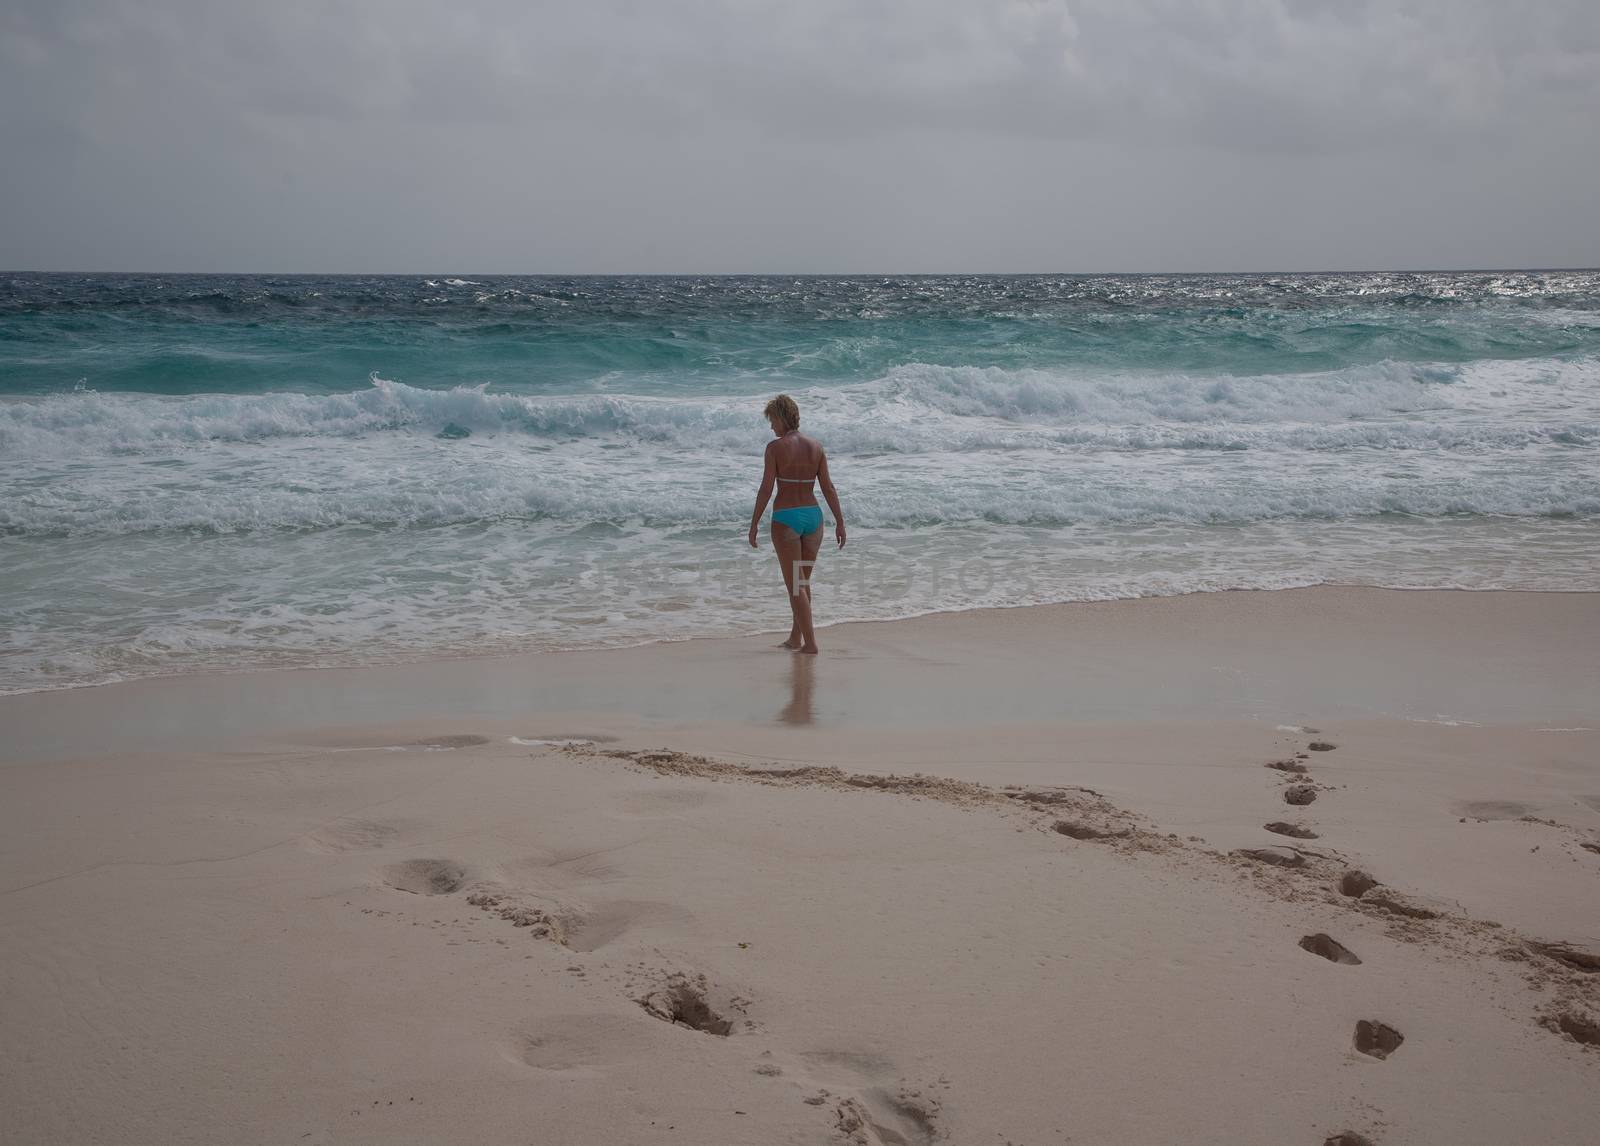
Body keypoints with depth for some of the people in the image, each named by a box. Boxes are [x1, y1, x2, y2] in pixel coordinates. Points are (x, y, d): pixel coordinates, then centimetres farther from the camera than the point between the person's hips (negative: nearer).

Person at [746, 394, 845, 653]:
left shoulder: (775, 447, -10)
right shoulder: (816, 446, 4)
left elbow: (766, 488, -11)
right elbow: (828, 488, 4)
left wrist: (754, 524, -5)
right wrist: (840, 522, 9)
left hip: (786, 518, -5)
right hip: (813, 515, 5)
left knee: (794, 585, 2)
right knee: (804, 581, 17)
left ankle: (810, 642, -1)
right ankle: (795, 638, 25)